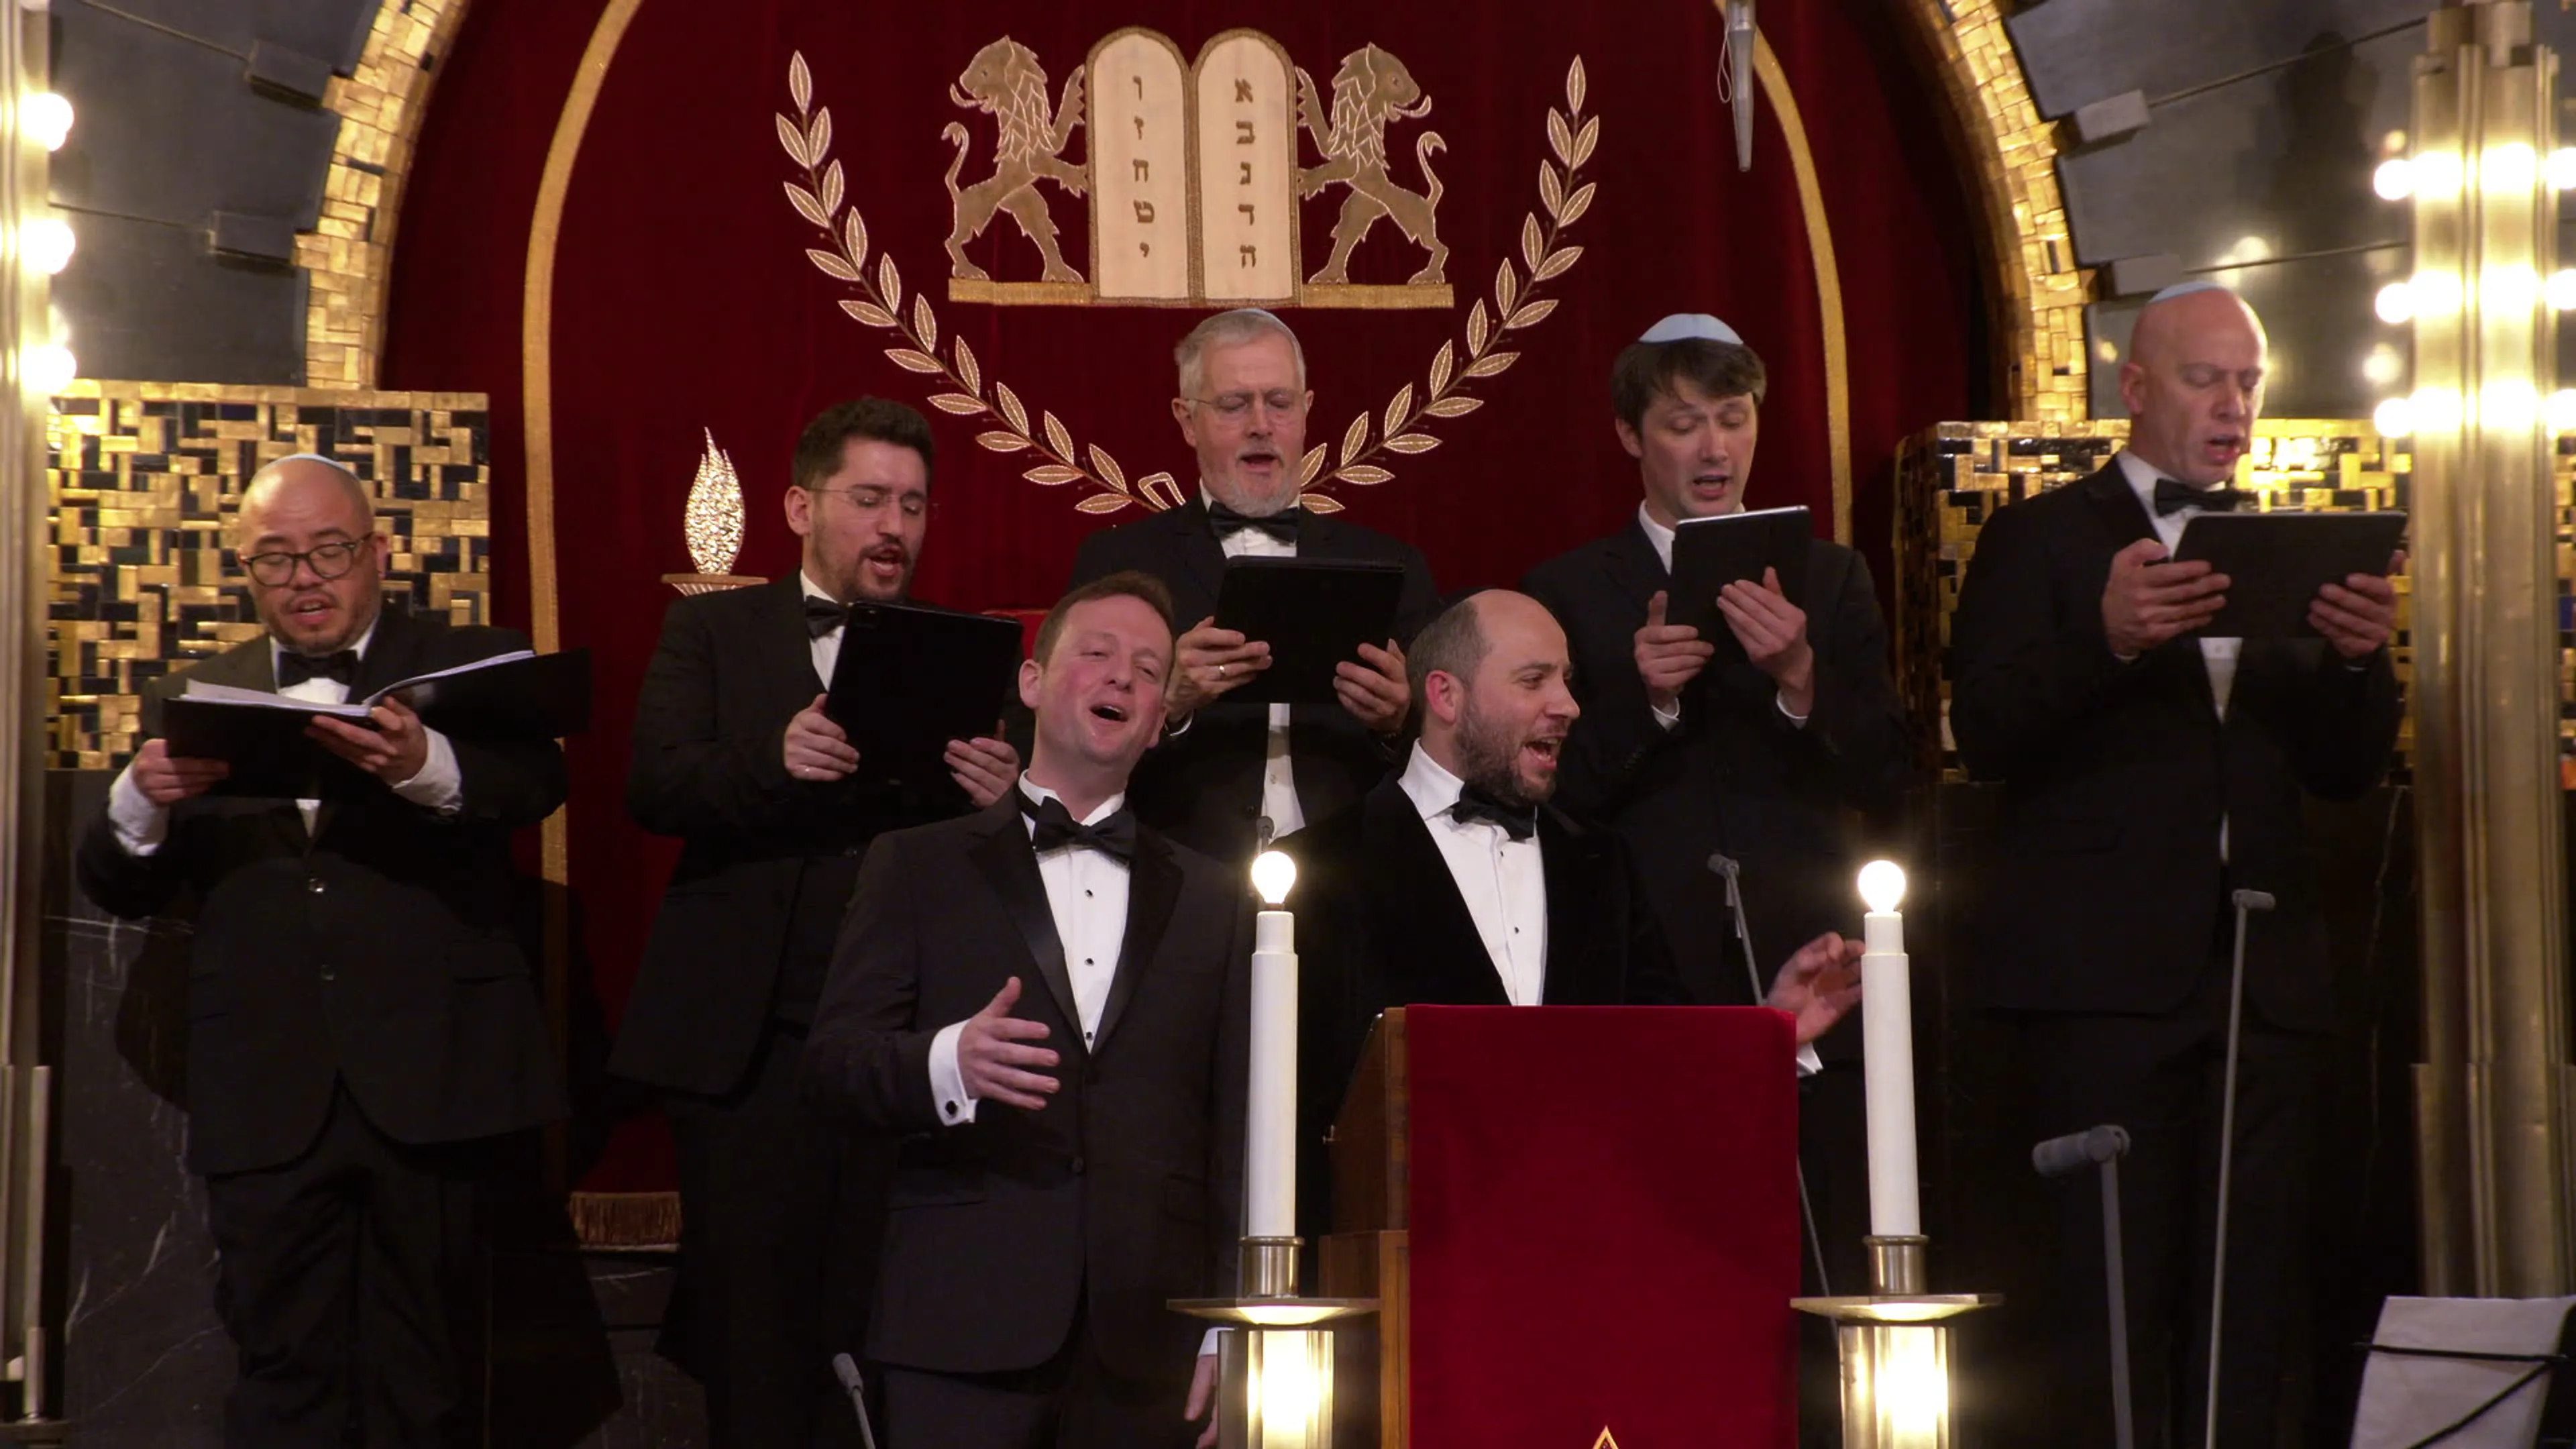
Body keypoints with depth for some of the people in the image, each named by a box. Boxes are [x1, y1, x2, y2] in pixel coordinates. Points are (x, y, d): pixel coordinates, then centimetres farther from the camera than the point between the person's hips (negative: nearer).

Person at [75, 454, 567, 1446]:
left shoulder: (469, 669, 5)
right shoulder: (191, 703, 14)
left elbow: (536, 781, -14)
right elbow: (118, 890, 9)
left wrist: (427, 766, -36)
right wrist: (141, 804, -14)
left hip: (425, 1083, -2)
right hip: (266, 1095, 2)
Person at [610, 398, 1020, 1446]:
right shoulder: (712, 631, 10)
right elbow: (653, 787, -4)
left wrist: (1002, 797, -20)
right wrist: (774, 760, -22)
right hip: (747, 1044, 0)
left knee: (878, 1324, 1)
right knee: (751, 1316, 4)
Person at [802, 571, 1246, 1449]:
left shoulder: (1213, 900, 16)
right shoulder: (919, 867, 10)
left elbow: (1233, 1128, 12)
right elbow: (835, 1059, 1)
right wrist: (950, 1061, -20)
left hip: (1148, 1344, 2)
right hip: (964, 1331, -2)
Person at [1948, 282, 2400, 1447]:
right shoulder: (2043, 539, 5)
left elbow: (2345, 773, 12)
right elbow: (1985, 736, -9)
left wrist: (2359, 658, -8)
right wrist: (2107, 640, -26)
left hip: (2263, 969, 5)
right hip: (2106, 968, -4)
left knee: (2250, 1295, 4)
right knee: (2115, 1293, -6)